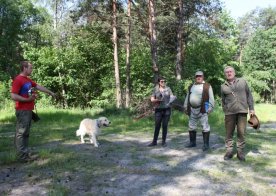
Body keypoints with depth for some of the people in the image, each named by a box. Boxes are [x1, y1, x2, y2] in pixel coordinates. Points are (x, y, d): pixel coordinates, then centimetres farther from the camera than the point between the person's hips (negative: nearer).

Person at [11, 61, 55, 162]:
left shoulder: (28, 80, 15)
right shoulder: (18, 80, -14)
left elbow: (39, 86, 25)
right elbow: (13, 96, -20)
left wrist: (50, 92, 29)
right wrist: (27, 99, -17)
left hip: (28, 110, 9)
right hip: (22, 111, -9)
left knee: (26, 133, 13)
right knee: (21, 133, -4)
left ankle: (25, 153, 21)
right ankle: (22, 156, 1)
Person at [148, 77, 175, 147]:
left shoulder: (168, 88, 4)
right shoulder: (155, 90, 3)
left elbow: (172, 97, 5)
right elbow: (152, 100, 2)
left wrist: (173, 98, -18)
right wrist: (157, 100, -17)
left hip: (167, 109, 0)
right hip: (158, 110, 0)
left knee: (165, 126, 1)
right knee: (157, 126, -1)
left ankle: (163, 141, 11)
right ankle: (154, 141, 8)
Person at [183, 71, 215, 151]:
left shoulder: (207, 86, 0)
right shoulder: (191, 86, 17)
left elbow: (211, 98, -4)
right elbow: (187, 98, 19)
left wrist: (210, 108, -12)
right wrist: (185, 107, 14)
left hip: (202, 109, -5)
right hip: (192, 109, 5)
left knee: (205, 127, -4)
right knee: (191, 127, 12)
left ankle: (206, 144, 4)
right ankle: (192, 142, 25)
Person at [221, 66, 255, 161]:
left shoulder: (242, 81, 7)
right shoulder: (223, 86, 8)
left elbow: (249, 95, 8)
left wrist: (251, 108, 3)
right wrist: (225, 112, 9)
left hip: (242, 111, 0)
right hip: (230, 112, 1)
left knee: (241, 132, 1)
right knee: (229, 132, 3)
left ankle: (240, 152, 10)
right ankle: (229, 151, 12)